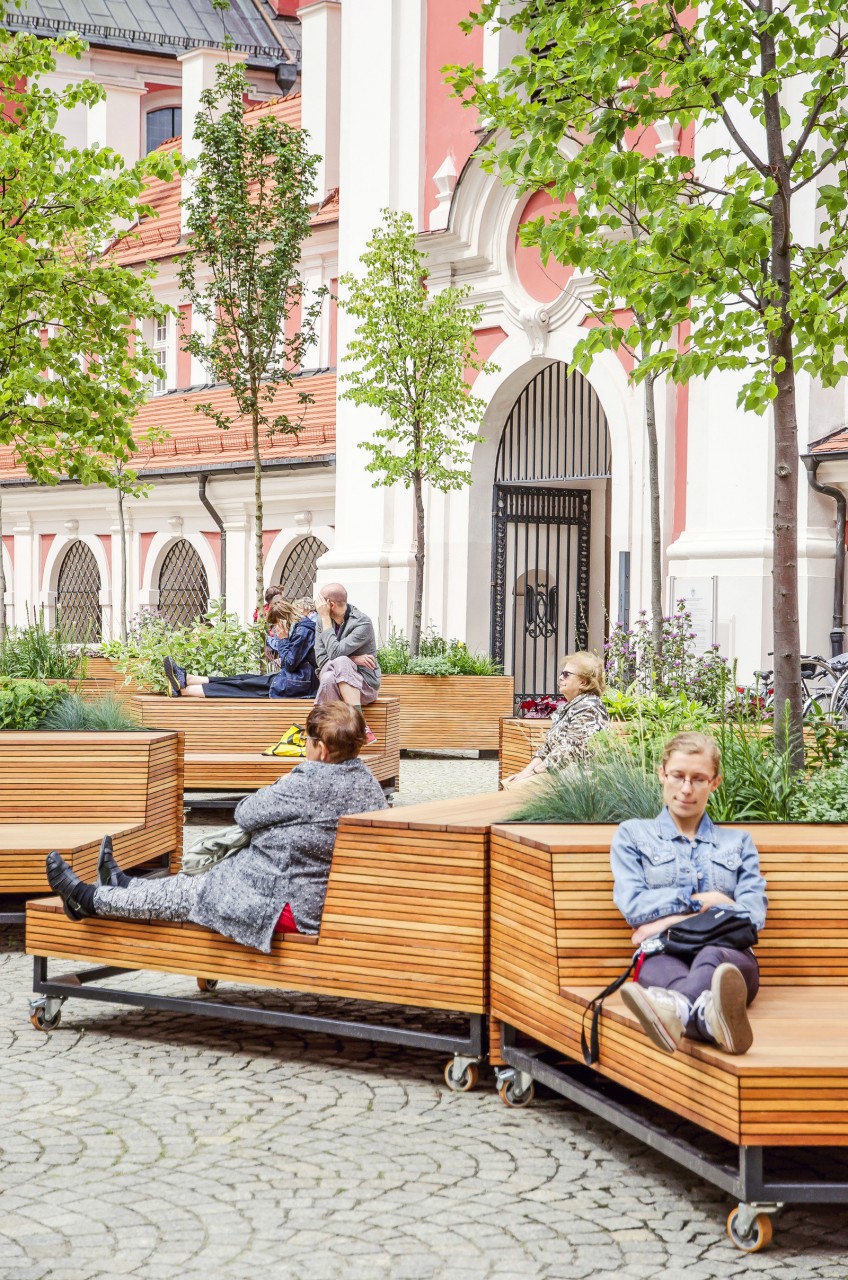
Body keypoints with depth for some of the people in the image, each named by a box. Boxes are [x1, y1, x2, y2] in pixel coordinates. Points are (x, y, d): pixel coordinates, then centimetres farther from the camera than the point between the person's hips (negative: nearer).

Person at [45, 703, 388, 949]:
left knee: (184, 895, 5)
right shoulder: (368, 782, 1)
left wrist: (278, 787, 7)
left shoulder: (307, 785, -24)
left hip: (289, 908, -9)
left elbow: (246, 813, -12)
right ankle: (125, 885, 38)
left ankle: (88, 899, 16)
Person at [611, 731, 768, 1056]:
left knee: (711, 957, -42)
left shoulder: (738, 842, 27)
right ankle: (712, 1015, -81)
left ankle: (677, 1008, -79)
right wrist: (704, 900, 4)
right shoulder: (632, 834, 23)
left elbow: (753, 916, 9)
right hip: (663, 957, -1)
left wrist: (671, 919, -1)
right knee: (662, 968, -43)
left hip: (729, 953, 1)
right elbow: (632, 905, 5)